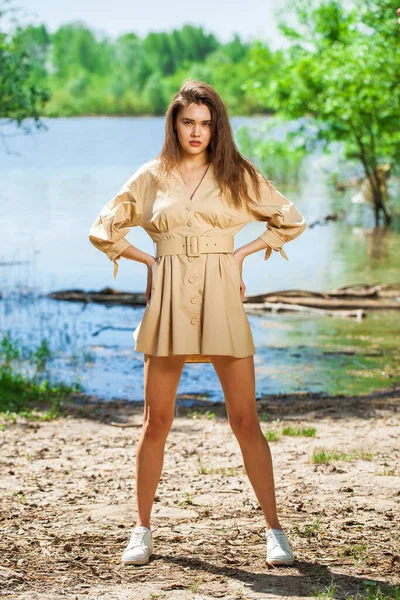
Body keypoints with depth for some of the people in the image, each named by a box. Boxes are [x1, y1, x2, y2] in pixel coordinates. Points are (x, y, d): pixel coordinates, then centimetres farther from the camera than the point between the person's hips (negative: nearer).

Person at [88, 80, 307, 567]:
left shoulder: (237, 175, 6)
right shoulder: (151, 177, 7)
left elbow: (291, 221, 12)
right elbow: (104, 230, 14)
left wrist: (241, 253, 4)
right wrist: (150, 259, 4)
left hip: (220, 300, -1)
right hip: (168, 302, 1)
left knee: (245, 420, -2)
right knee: (156, 421, 3)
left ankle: (273, 530, 5)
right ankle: (142, 530, 16)